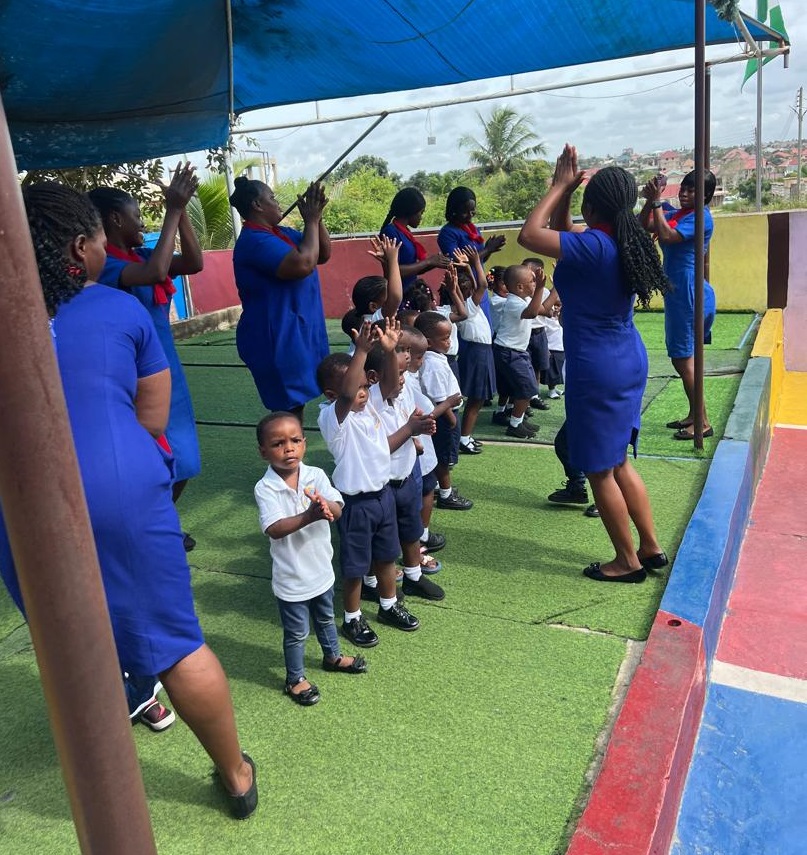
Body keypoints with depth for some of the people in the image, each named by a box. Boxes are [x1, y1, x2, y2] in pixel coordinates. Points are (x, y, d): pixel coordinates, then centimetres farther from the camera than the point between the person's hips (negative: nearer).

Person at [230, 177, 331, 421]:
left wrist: (316, 218, -1)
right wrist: (311, 221, -16)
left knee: (296, 404, 17)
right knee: (288, 409, -5)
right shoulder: (254, 240, -18)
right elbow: (303, 264, -29)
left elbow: (323, 254, 13)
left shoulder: (280, 233, 12)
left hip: (296, 334, 10)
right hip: (277, 339, -10)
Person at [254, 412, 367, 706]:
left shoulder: (316, 476, -11)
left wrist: (324, 505, -45)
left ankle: (332, 656, 54)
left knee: (325, 619, 28)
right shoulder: (265, 488, -21)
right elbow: (274, 529, -32)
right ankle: (295, 679, 37)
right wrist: (309, 516, -46)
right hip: (291, 578, -4)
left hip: (321, 569, 4)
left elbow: (337, 510, -21)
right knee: (296, 633, 14)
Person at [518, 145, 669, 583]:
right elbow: (563, 233, 19)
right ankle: (651, 547, 29)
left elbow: (529, 234, -17)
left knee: (599, 469, 6)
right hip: (628, 360, 9)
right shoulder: (625, 242, 6)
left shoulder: (593, 246, -21)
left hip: (596, 367, -9)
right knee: (617, 461, 20)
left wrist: (561, 185, -8)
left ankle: (628, 561, 19)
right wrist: (563, 191, 9)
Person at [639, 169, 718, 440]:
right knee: (683, 357, 15)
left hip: (688, 294, -9)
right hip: (678, 293, 9)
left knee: (683, 358, -8)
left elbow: (666, 236, -24)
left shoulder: (700, 217, -12)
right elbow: (643, 227, 10)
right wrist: (650, 201, -4)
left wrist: (657, 201, -19)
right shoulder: (676, 213, 13)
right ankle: (693, 415, 25)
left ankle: (703, 423, -2)